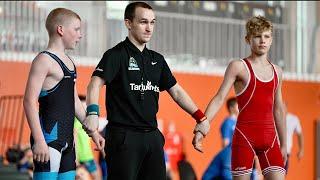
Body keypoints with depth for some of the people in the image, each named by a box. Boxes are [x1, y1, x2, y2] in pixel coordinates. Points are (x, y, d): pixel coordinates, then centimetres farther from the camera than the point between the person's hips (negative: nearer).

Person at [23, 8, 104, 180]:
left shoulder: (68, 61, 19)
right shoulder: (44, 60, -9)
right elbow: (29, 101, -16)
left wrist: (92, 131, 23)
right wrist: (39, 140, -22)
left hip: (67, 139, 9)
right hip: (49, 136, -9)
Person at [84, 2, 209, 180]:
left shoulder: (157, 59, 16)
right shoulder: (117, 54, -4)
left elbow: (176, 92, 21)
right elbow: (95, 84, -18)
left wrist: (201, 117, 14)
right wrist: (93, 113, -35)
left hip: (152, 136, 6)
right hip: (124, 136, -6)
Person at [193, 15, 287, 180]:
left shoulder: (277, 72, 15)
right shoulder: (238, 67, 0)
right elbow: (219, 98, -8)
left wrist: (283, 144, 22)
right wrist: (200, 127, -20)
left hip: (270, 137, 5)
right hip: (245, 135, -4)